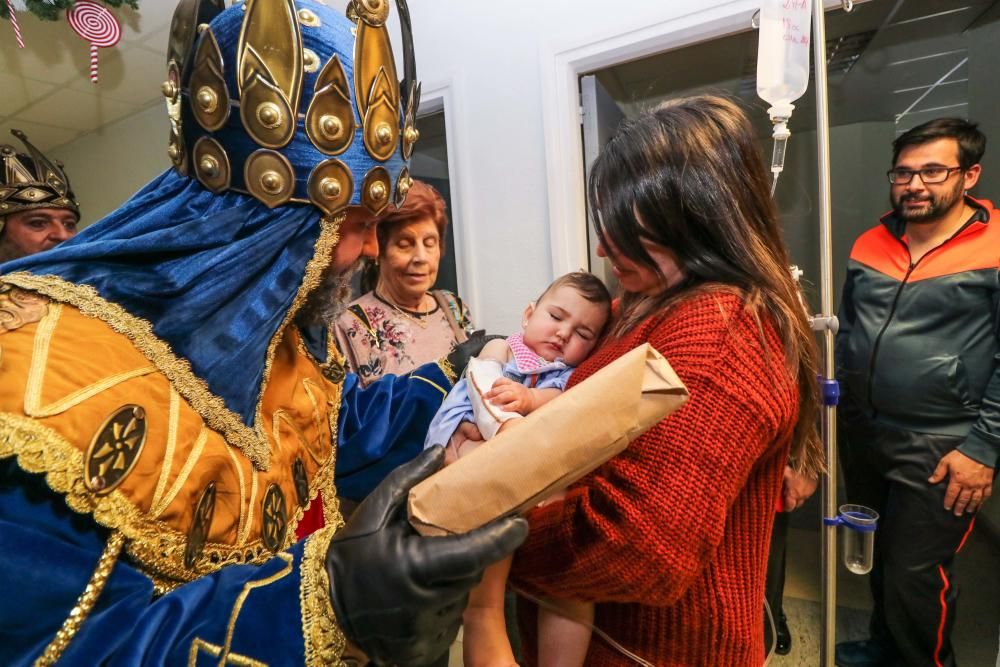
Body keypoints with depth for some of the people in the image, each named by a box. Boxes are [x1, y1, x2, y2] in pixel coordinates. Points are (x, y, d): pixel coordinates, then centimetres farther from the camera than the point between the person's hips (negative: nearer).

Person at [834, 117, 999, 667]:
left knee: (915, 576, 5)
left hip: (941, 450, -5)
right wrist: (836, 402, 9)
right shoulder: (869, 245, 5)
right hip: (861, 435, 5)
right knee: (877, 557, 22)